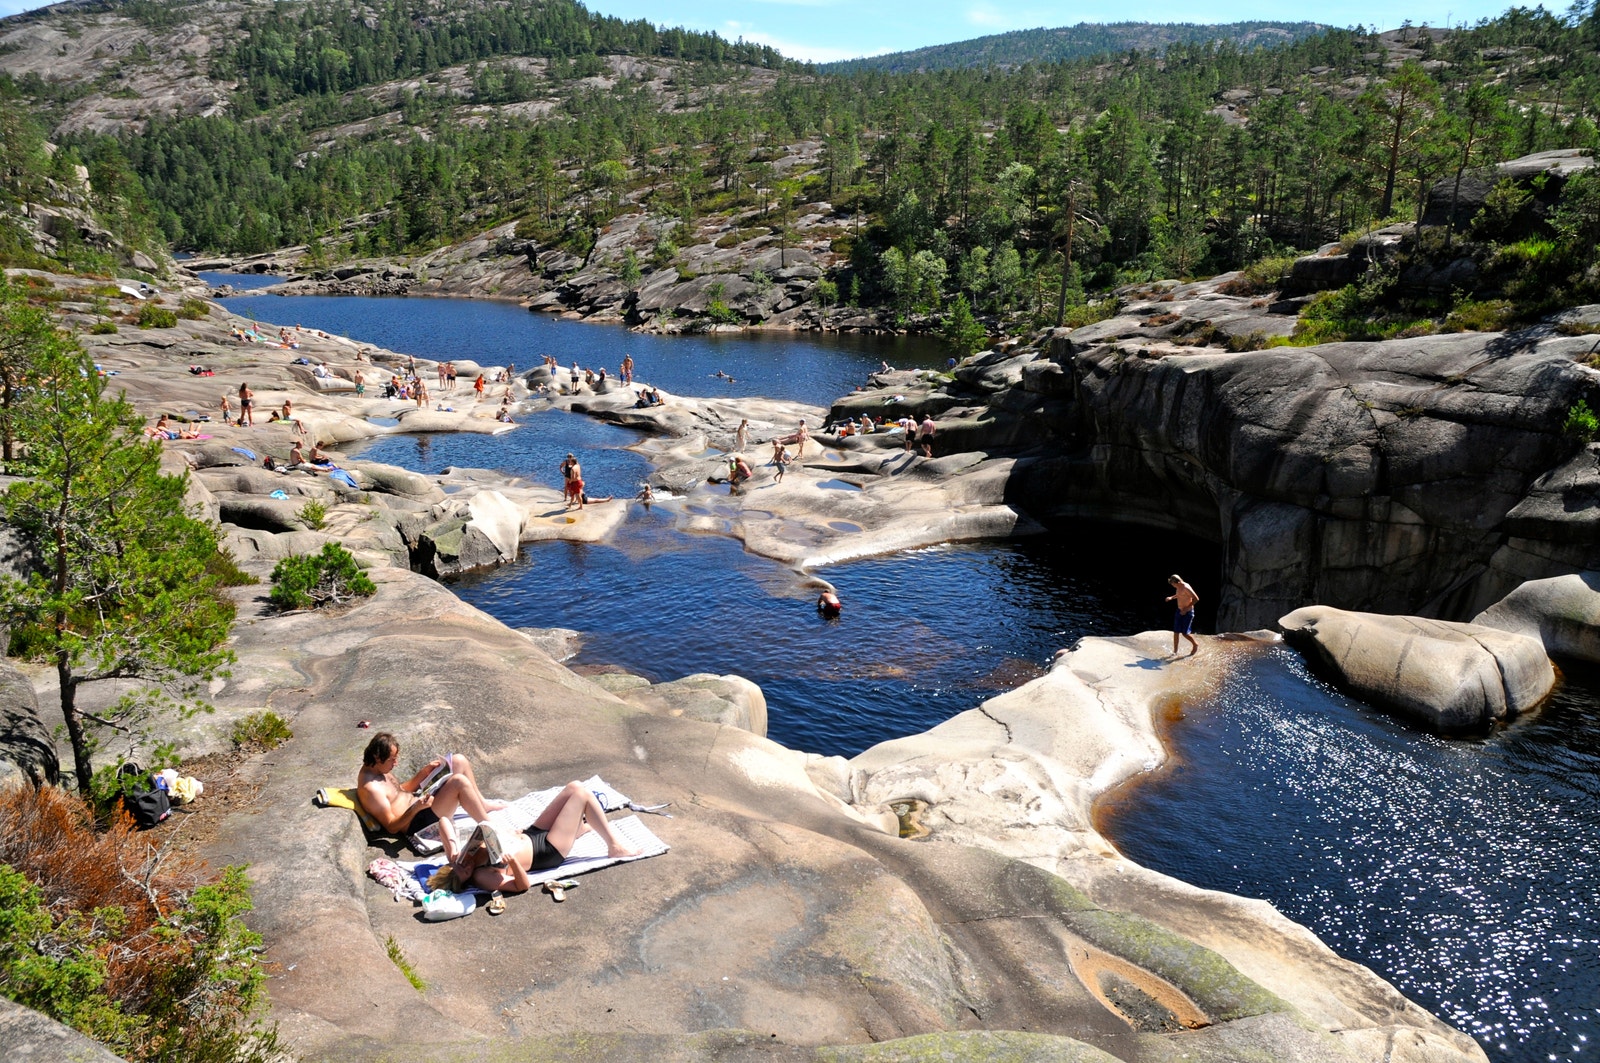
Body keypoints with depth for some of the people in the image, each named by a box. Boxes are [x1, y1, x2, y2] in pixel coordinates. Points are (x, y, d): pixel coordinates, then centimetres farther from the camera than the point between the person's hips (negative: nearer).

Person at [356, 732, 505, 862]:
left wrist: (424, 772, 5)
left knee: (459, 761, 2)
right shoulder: (371, 788, -24)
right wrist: (416, 808, -33)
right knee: (459, 781, -30)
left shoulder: (377, 769, 5)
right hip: (419, 822, -11)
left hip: (417, 802, 11)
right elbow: (392, 827, -20)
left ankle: (482, 804, 18)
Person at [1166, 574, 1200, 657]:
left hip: (1188, 613, -8)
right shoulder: (1178, 588, 3)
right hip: (1180, 611, 8)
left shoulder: (1186, 588, -22)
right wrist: (1171, 597, 9)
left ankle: (1195, 645, 22)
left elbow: (1196, 598, -23)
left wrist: (1186, 608, -24)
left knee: (1185, 633, -5)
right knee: (1176, 632, 4)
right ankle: (1175, 652, 11)